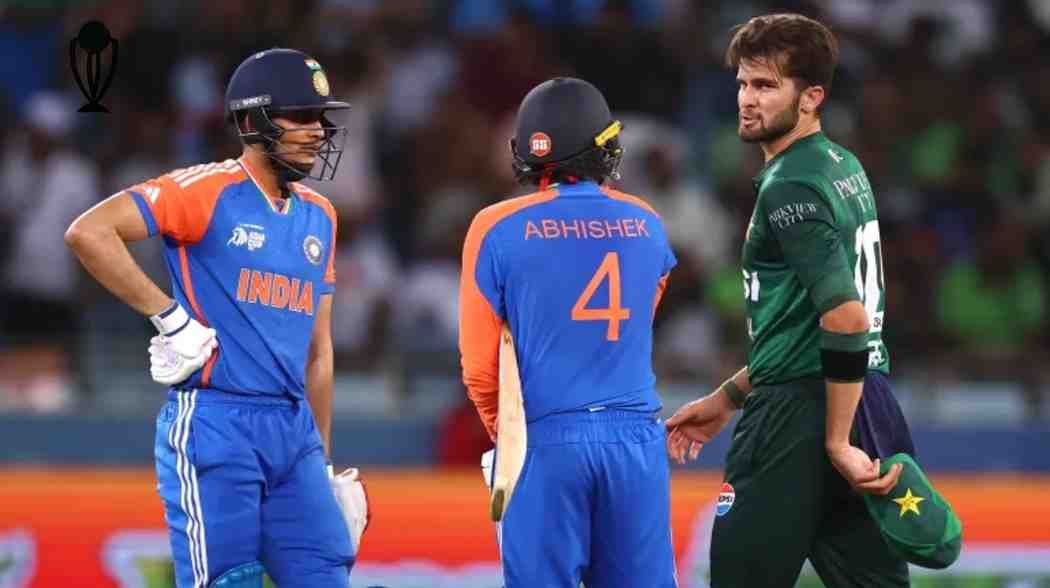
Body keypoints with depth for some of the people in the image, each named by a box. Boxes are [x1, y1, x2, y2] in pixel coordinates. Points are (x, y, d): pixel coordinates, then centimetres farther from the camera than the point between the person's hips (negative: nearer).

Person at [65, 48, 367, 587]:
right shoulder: (208, 191, -6)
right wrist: (169, 318, -16)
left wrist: (323, 462, 21)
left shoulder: (318, 217, 16)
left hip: (294, 428, 7)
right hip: (213, 423, -7)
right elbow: (88, 232, -17)